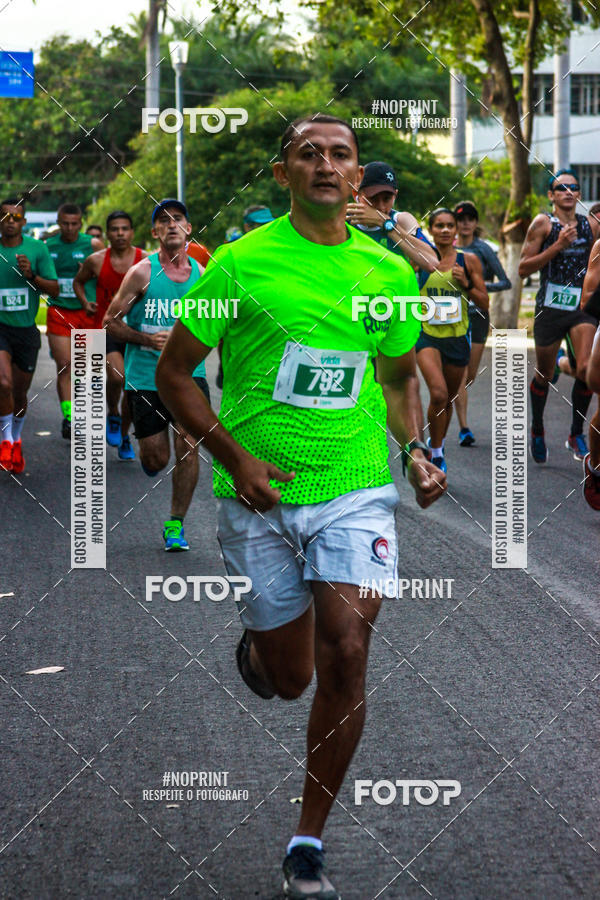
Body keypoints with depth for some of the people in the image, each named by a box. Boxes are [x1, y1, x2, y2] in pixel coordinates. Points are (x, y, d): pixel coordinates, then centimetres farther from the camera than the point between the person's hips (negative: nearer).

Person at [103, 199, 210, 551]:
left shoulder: (201, 274, 5)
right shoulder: (142, 273, -6)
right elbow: (111, 321, -3)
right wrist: (148, 339, -17)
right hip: (145, 376, -2)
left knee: (188, 446, -12)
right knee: (156, 459, 1)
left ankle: (176, 524, 1)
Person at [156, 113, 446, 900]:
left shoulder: (389, 272, 4)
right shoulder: (241, 263, -5)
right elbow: (173, 372, -1)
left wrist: (414, 450, 3)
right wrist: (234, 456, -13)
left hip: (355, 490, 1)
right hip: (259, 497, -1)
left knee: (345, 658, -12)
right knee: (291, 678, 6)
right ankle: (256, 641, 46)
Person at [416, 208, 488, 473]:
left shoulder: (469, 260, 0)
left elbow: (484, 304, 1)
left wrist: (466, 284, -13)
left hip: (458, 337, 2)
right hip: (427, 334, -2)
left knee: (448, 400, 15)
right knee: (438, 394, -22)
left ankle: (439, 447, 39)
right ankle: (435, 454, -8)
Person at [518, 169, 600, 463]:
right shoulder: (543, 223, -3)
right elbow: (523, 268, -9)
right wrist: (558, 246, -16)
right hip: (550, 306, -2)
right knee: (544, 376, 9)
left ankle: (576, 434, 2)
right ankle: (537, 432, 33)